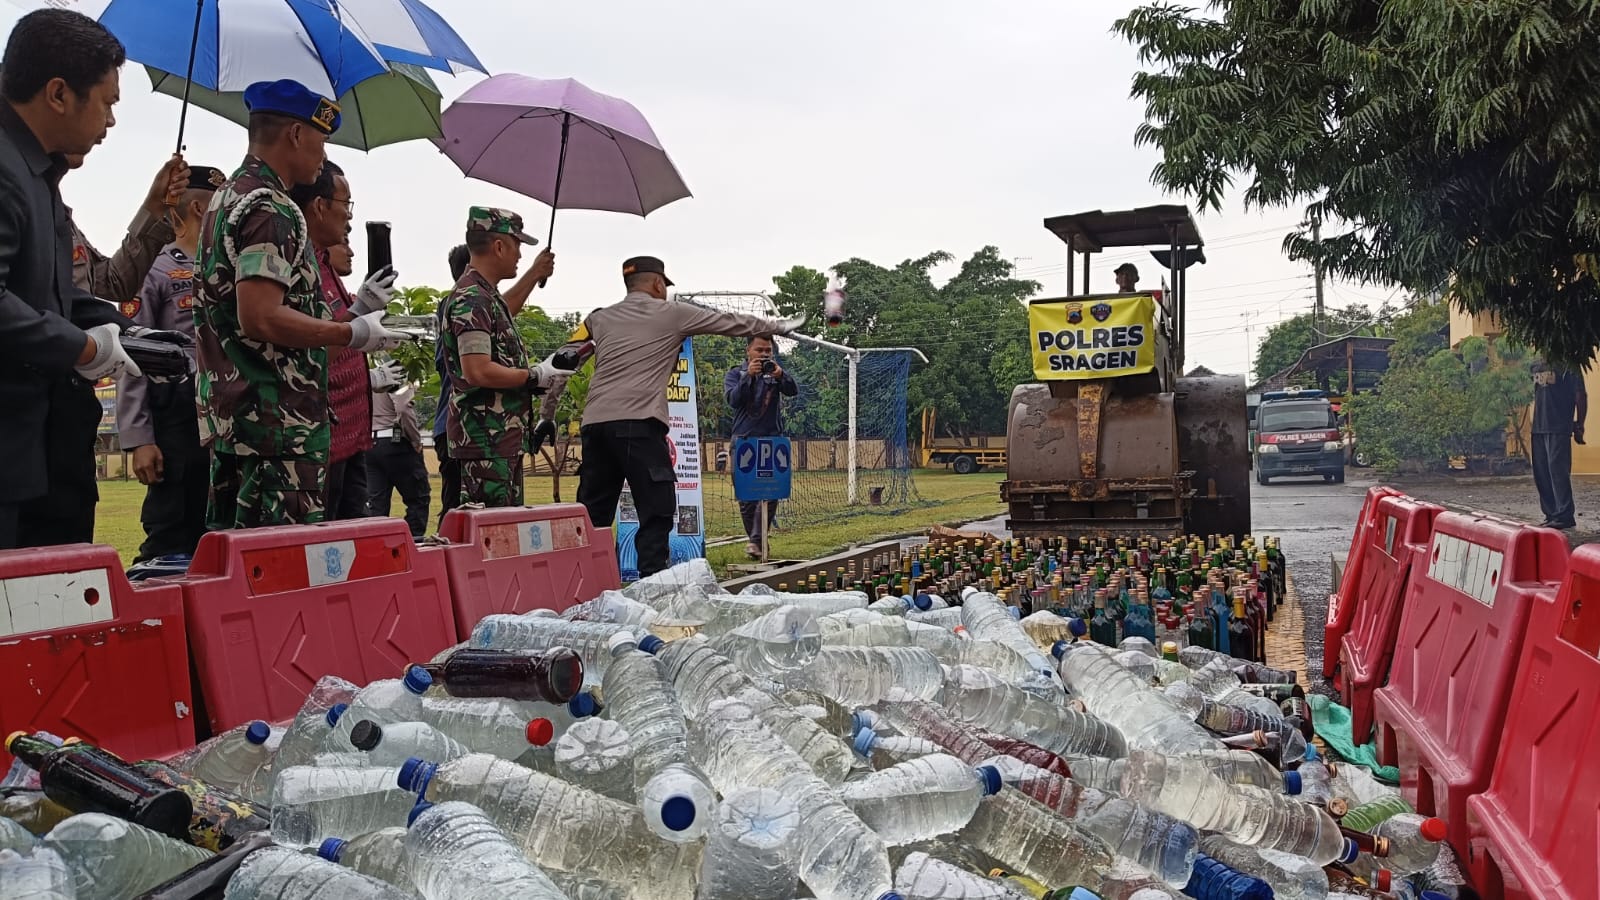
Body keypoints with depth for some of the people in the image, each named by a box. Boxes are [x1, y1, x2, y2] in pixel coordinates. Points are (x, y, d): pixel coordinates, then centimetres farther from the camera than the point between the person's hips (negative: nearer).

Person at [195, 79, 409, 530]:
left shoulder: (228, 196, 19)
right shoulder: (270, 209, -14)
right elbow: (260, 318, -24)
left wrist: (345, 309, 24)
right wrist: (352, 333, -14)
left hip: (228, 417, 11)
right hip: (279, 424, -11)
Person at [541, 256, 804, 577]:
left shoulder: (598, 318, 21)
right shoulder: (672, 313, 11)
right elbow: (732, 323, 19)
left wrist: (546, 415, 21)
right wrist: (779, 326, 32)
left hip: (594, 424, 5)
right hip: (638, 424, -5)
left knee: (593, 516, 10)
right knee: (656, 511, -4)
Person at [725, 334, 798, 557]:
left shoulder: (776, 371, 11)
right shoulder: (735, 374, 9)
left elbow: (793, 390, -8)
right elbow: (733, 400, -9)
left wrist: (780, 375, -27)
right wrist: (748, 376, -22)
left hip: (772, 439, 0)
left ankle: (756, 540, -13)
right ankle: (755, 540, 15)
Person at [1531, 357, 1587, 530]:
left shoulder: (1568, 365, -3)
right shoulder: (1537, 364, 17)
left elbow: (1581, 396, -6)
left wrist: (1579, 427, -8)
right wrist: (1535, 424, 10)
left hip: (1559, 429, -7)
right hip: (1538, 428, 7)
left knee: (1558, 471, -10)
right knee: (1541, 473, 7)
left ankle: (1564, 516, -6)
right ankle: (1551, 514, 15)